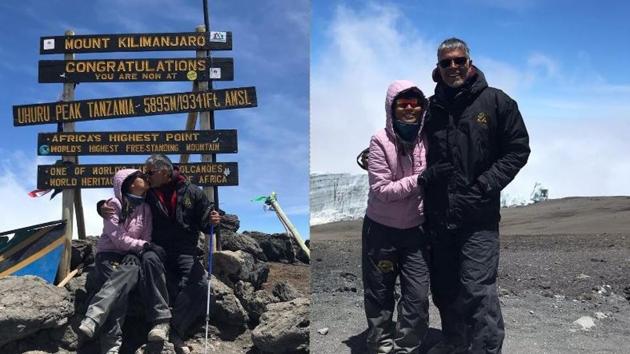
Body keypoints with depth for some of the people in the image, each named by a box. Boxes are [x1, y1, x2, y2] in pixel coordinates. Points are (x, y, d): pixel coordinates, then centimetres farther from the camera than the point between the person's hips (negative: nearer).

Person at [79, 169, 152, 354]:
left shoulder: (146, 208, 11)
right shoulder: (114, 204, -5)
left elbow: (146, 240, 6)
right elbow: (119, 238, -13)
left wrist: (144, 250, -15)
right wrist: (143, 245, -6)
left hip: (131, 255, 3)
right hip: (109, 254, -3)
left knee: (130, 273, -34)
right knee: (120, 289, -32)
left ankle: (92, 320, -45)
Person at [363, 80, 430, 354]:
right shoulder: (381, 141, -15)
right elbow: (381, 190, -19)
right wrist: (419, 180, -23)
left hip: (416, 231, 3)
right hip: (381, 231, -2)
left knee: (418, 297, 2)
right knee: (380, 295, 12)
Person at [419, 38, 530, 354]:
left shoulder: (496, 101, -1)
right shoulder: (431, 108, 9)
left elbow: (517, 149, -2)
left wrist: (484, 186, -11)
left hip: (479, 215, -4)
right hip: (438, 215, 5)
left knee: (477, 287, -10)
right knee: (443, 286, 15)